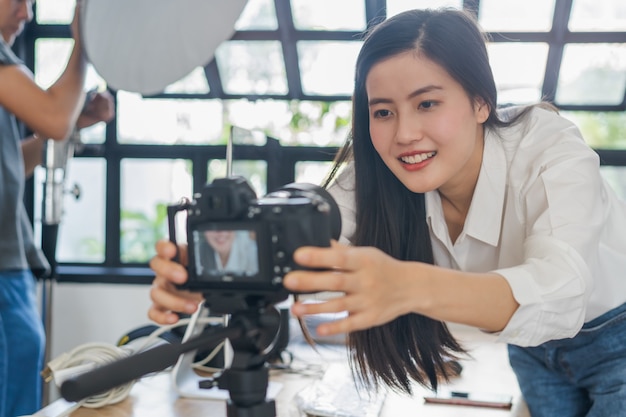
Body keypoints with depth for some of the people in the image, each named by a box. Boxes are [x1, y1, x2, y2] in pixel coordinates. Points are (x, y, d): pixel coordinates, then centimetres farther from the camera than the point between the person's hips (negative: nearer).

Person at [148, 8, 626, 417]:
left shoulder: (551, 151, -33)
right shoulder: (371, 180, -21)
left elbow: (559, 291, -49)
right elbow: (294, 257, -32)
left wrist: (410, 286, -67)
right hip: (533, 346, 3)